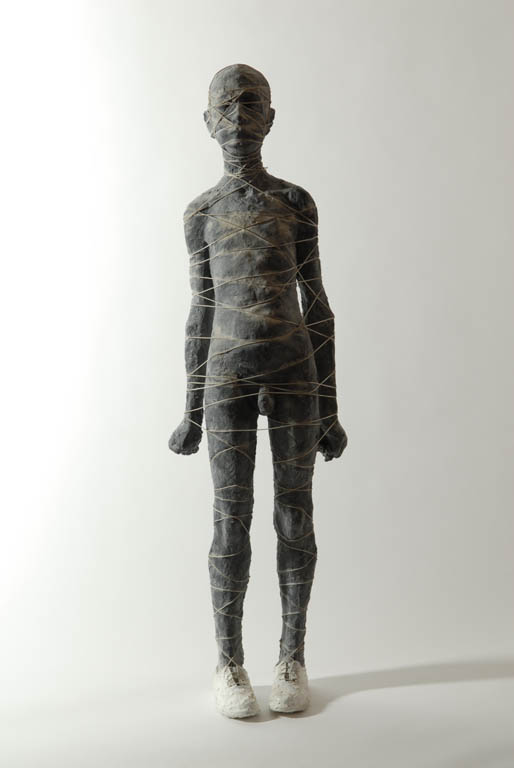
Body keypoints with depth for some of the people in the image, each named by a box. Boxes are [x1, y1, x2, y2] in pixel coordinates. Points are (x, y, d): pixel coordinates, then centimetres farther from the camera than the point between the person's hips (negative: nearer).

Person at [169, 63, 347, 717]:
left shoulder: (297, 203, 7)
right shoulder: (200, 213, 9)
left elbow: (316, 304, 5)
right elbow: (201, 311, 9)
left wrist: (329, 407, 2)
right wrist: (192, 412, 6)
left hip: (295, 372, 0)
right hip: (227, 375, 0)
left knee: (295, 514, 3)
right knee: (232, 521, -1)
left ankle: (292, 657, 17)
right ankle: (229, 662, 14)